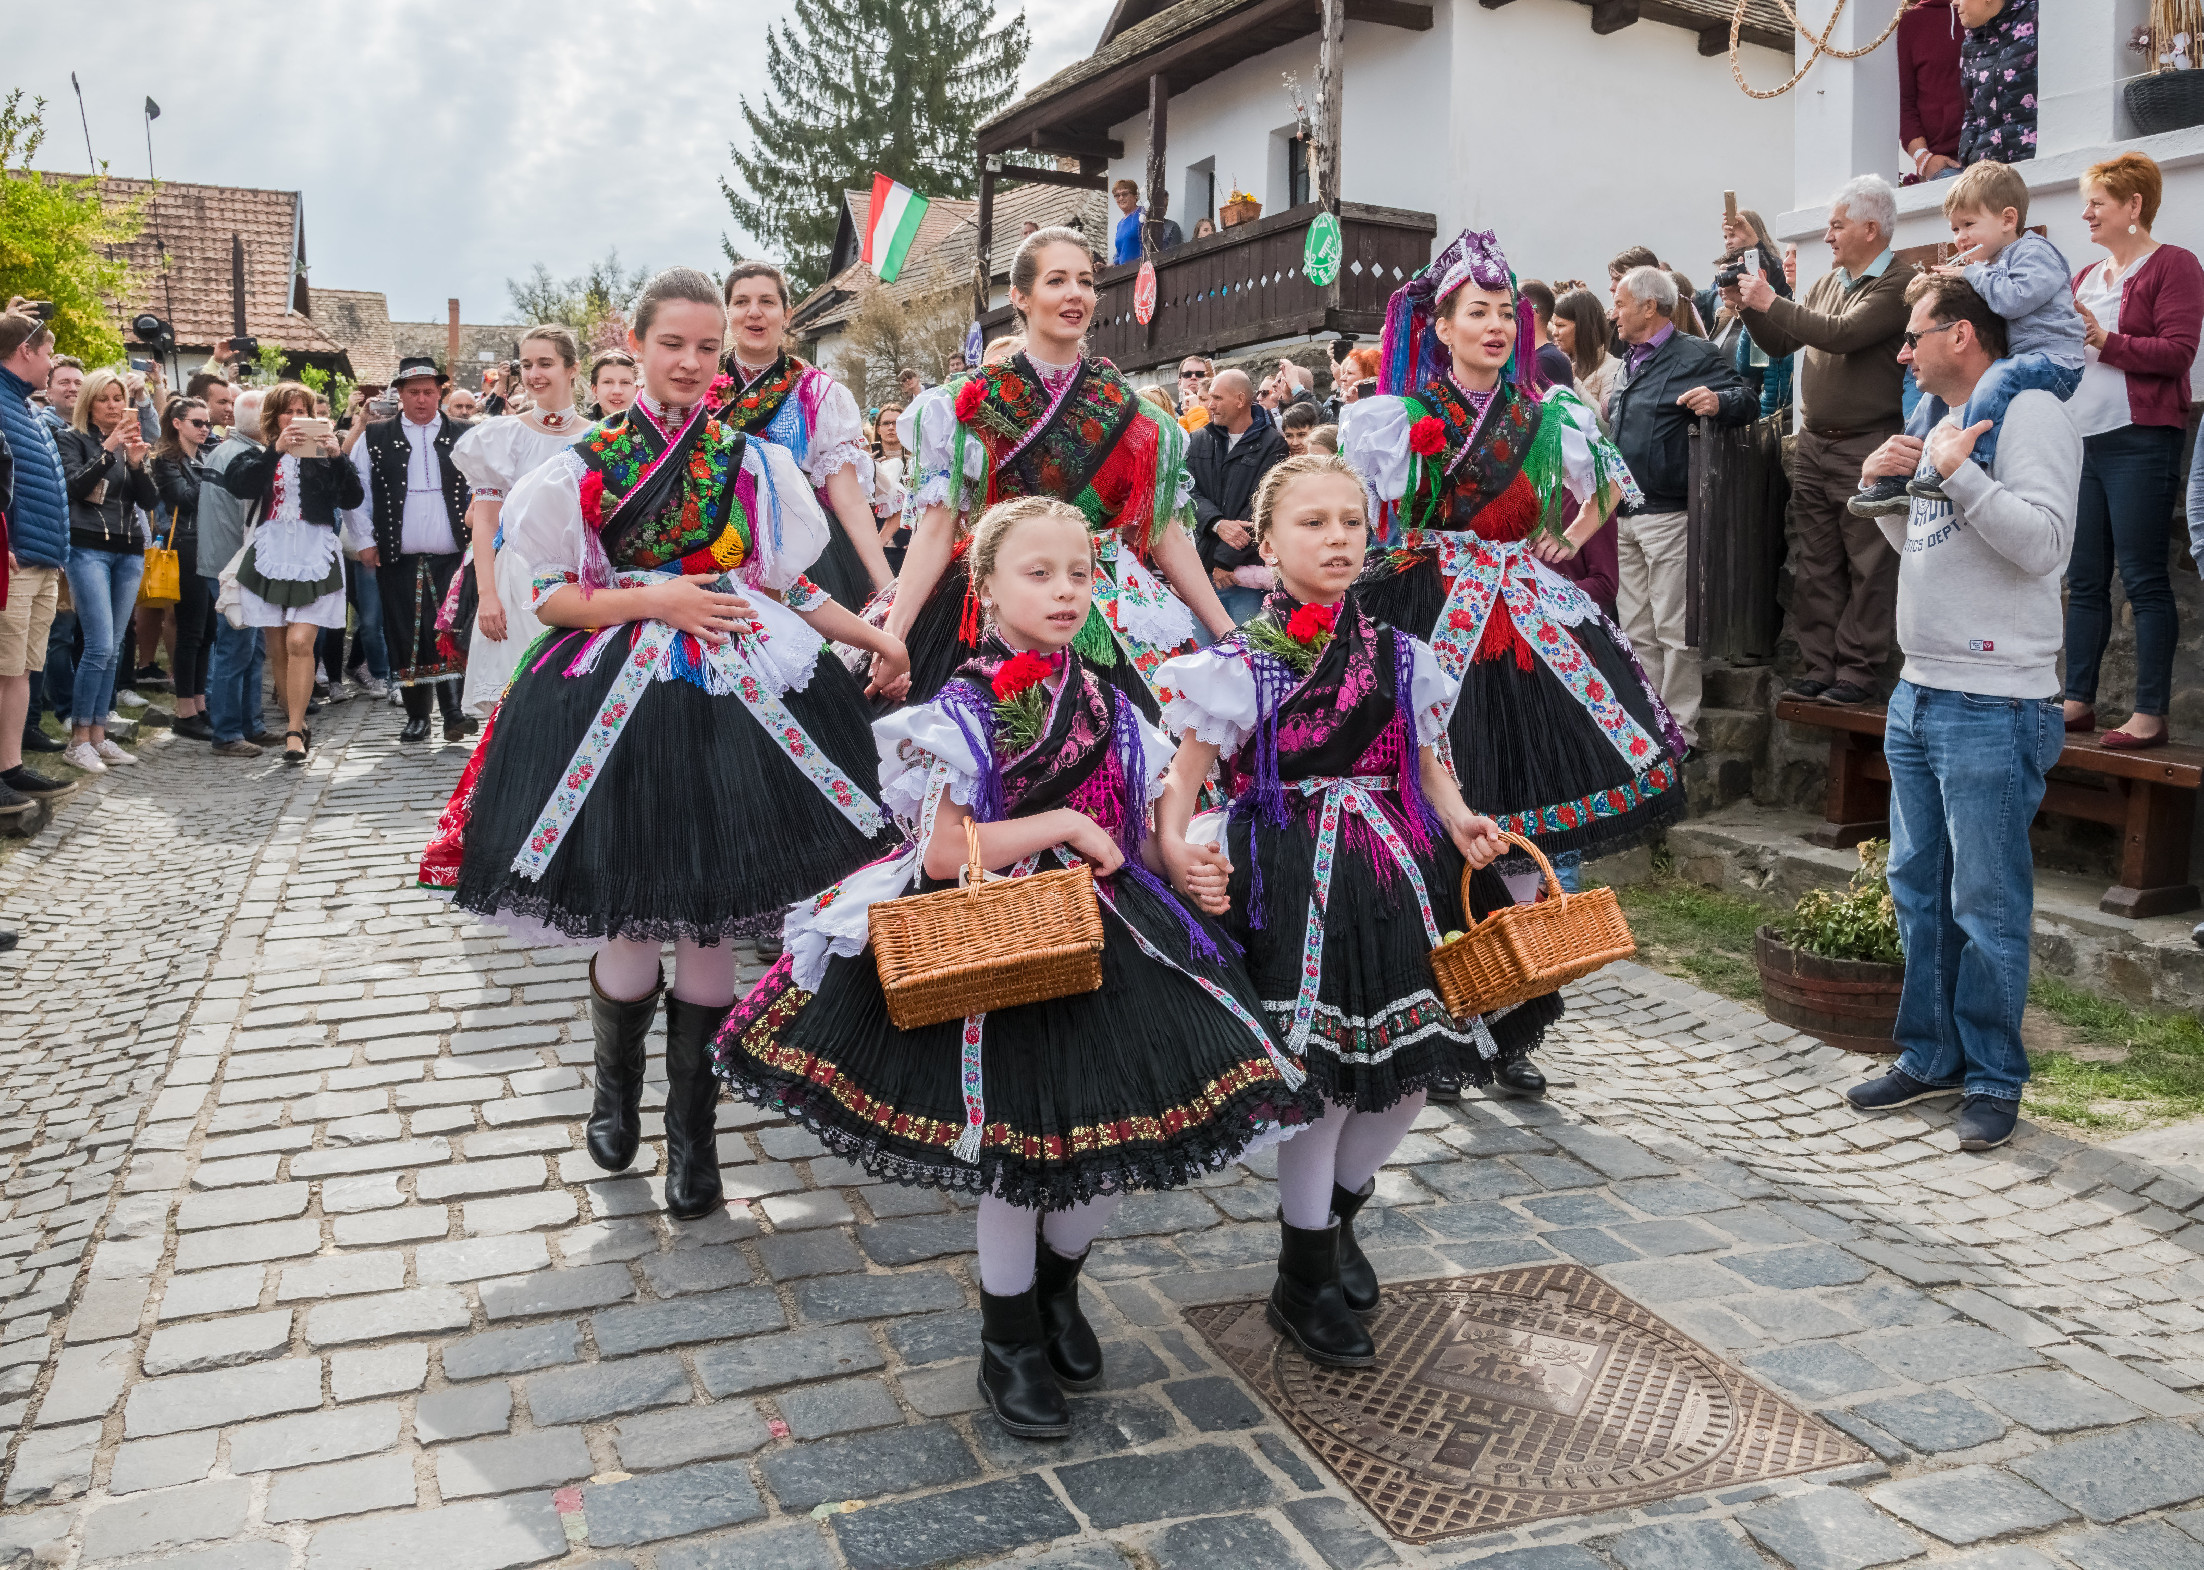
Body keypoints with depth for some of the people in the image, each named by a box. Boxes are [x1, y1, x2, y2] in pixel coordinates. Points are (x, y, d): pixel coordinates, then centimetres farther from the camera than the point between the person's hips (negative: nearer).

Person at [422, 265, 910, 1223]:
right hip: (622, 704, -1)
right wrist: (654, 600, -11)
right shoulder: (586, 466, 5)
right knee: (632, 921, -1)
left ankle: (692, 1128, 18)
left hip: (736, 702, 1)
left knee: (709, 920, 1)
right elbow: (549, 599, 2)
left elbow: (789, 587, 12)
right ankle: (616, 1090, 31)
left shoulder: (752, 462, 10)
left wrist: (873, 637, 2)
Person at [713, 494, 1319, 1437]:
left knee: (1125, 1136, 4)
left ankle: (1056, 1284, 35)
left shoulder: (1111, 708, 7)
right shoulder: (962, 713, -9)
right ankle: (1010, 1342, 29)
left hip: (1106, 935, 5)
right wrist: (1067, 825, -17)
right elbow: (942, 851, -17)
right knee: (1019, 1150, 4)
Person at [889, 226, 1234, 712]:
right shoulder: (970, 403, 2)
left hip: (1117, 627, 2)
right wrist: (891, 636, -16)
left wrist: (1229, 634, 4)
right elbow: (936, 527, -5)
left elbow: (1165, 531, 9)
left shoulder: (1127, 409, 9)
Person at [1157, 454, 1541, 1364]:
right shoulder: (1241, 666, -5)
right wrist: (1176, 850, -26)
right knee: (1324, 1074, -2)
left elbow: (1424, 763, 15)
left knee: (1414, 1065, 10)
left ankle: (1335, 1213, 39)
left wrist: (1458, 819, -5)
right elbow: (1181, 777, -7)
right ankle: (1304, 1281, 20)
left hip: (1399, 874, 6)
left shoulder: (1401, 658, 9)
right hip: (1295, 887, -5)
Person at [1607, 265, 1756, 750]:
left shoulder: (1696, 355, -6)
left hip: (1668, 514, -8)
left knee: (1674, 630, -3)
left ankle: (1681, 732, 4)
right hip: (1625, 515, 8)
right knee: (1637, 631, 12)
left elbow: (1747, 400, -14)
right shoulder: (1630, 362, 19)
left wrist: (1719, 402, -34)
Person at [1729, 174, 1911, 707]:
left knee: (1866, 566, -2)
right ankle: (1818, 664, 15)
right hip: (1813, 444, 7)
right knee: (1814, 564, 9)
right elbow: (1782, 344, 19)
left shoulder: (1897, 286, -9)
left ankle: (1857, 669, 2)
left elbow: (1843, 334, -22)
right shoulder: (1827, 283, 15)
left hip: (1867, 447, -7)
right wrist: (1749, 310, 3)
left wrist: (1772, 303, -15)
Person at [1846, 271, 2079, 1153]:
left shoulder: (2030, 413, -9)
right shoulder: (1943, 421, 17)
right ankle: (1931, 1057, 25)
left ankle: (1993, 1080, 10)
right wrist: (1883, 487, 10)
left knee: (1986, 905, -2)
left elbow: (2043, 542, -21)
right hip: (1919, 692, 9)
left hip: (1993, 707, -9)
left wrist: (1958, 472, -19)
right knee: (1919, 890, 14)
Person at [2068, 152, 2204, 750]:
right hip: (2082, 442, 7)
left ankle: (2150, 715, -3)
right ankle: (2078, 701, 13)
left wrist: (2106, 340, -17)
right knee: (2084, 580, 8)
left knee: (2143, 578, -6)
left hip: (2140, 442, -7)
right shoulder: (2086, 276, 20)